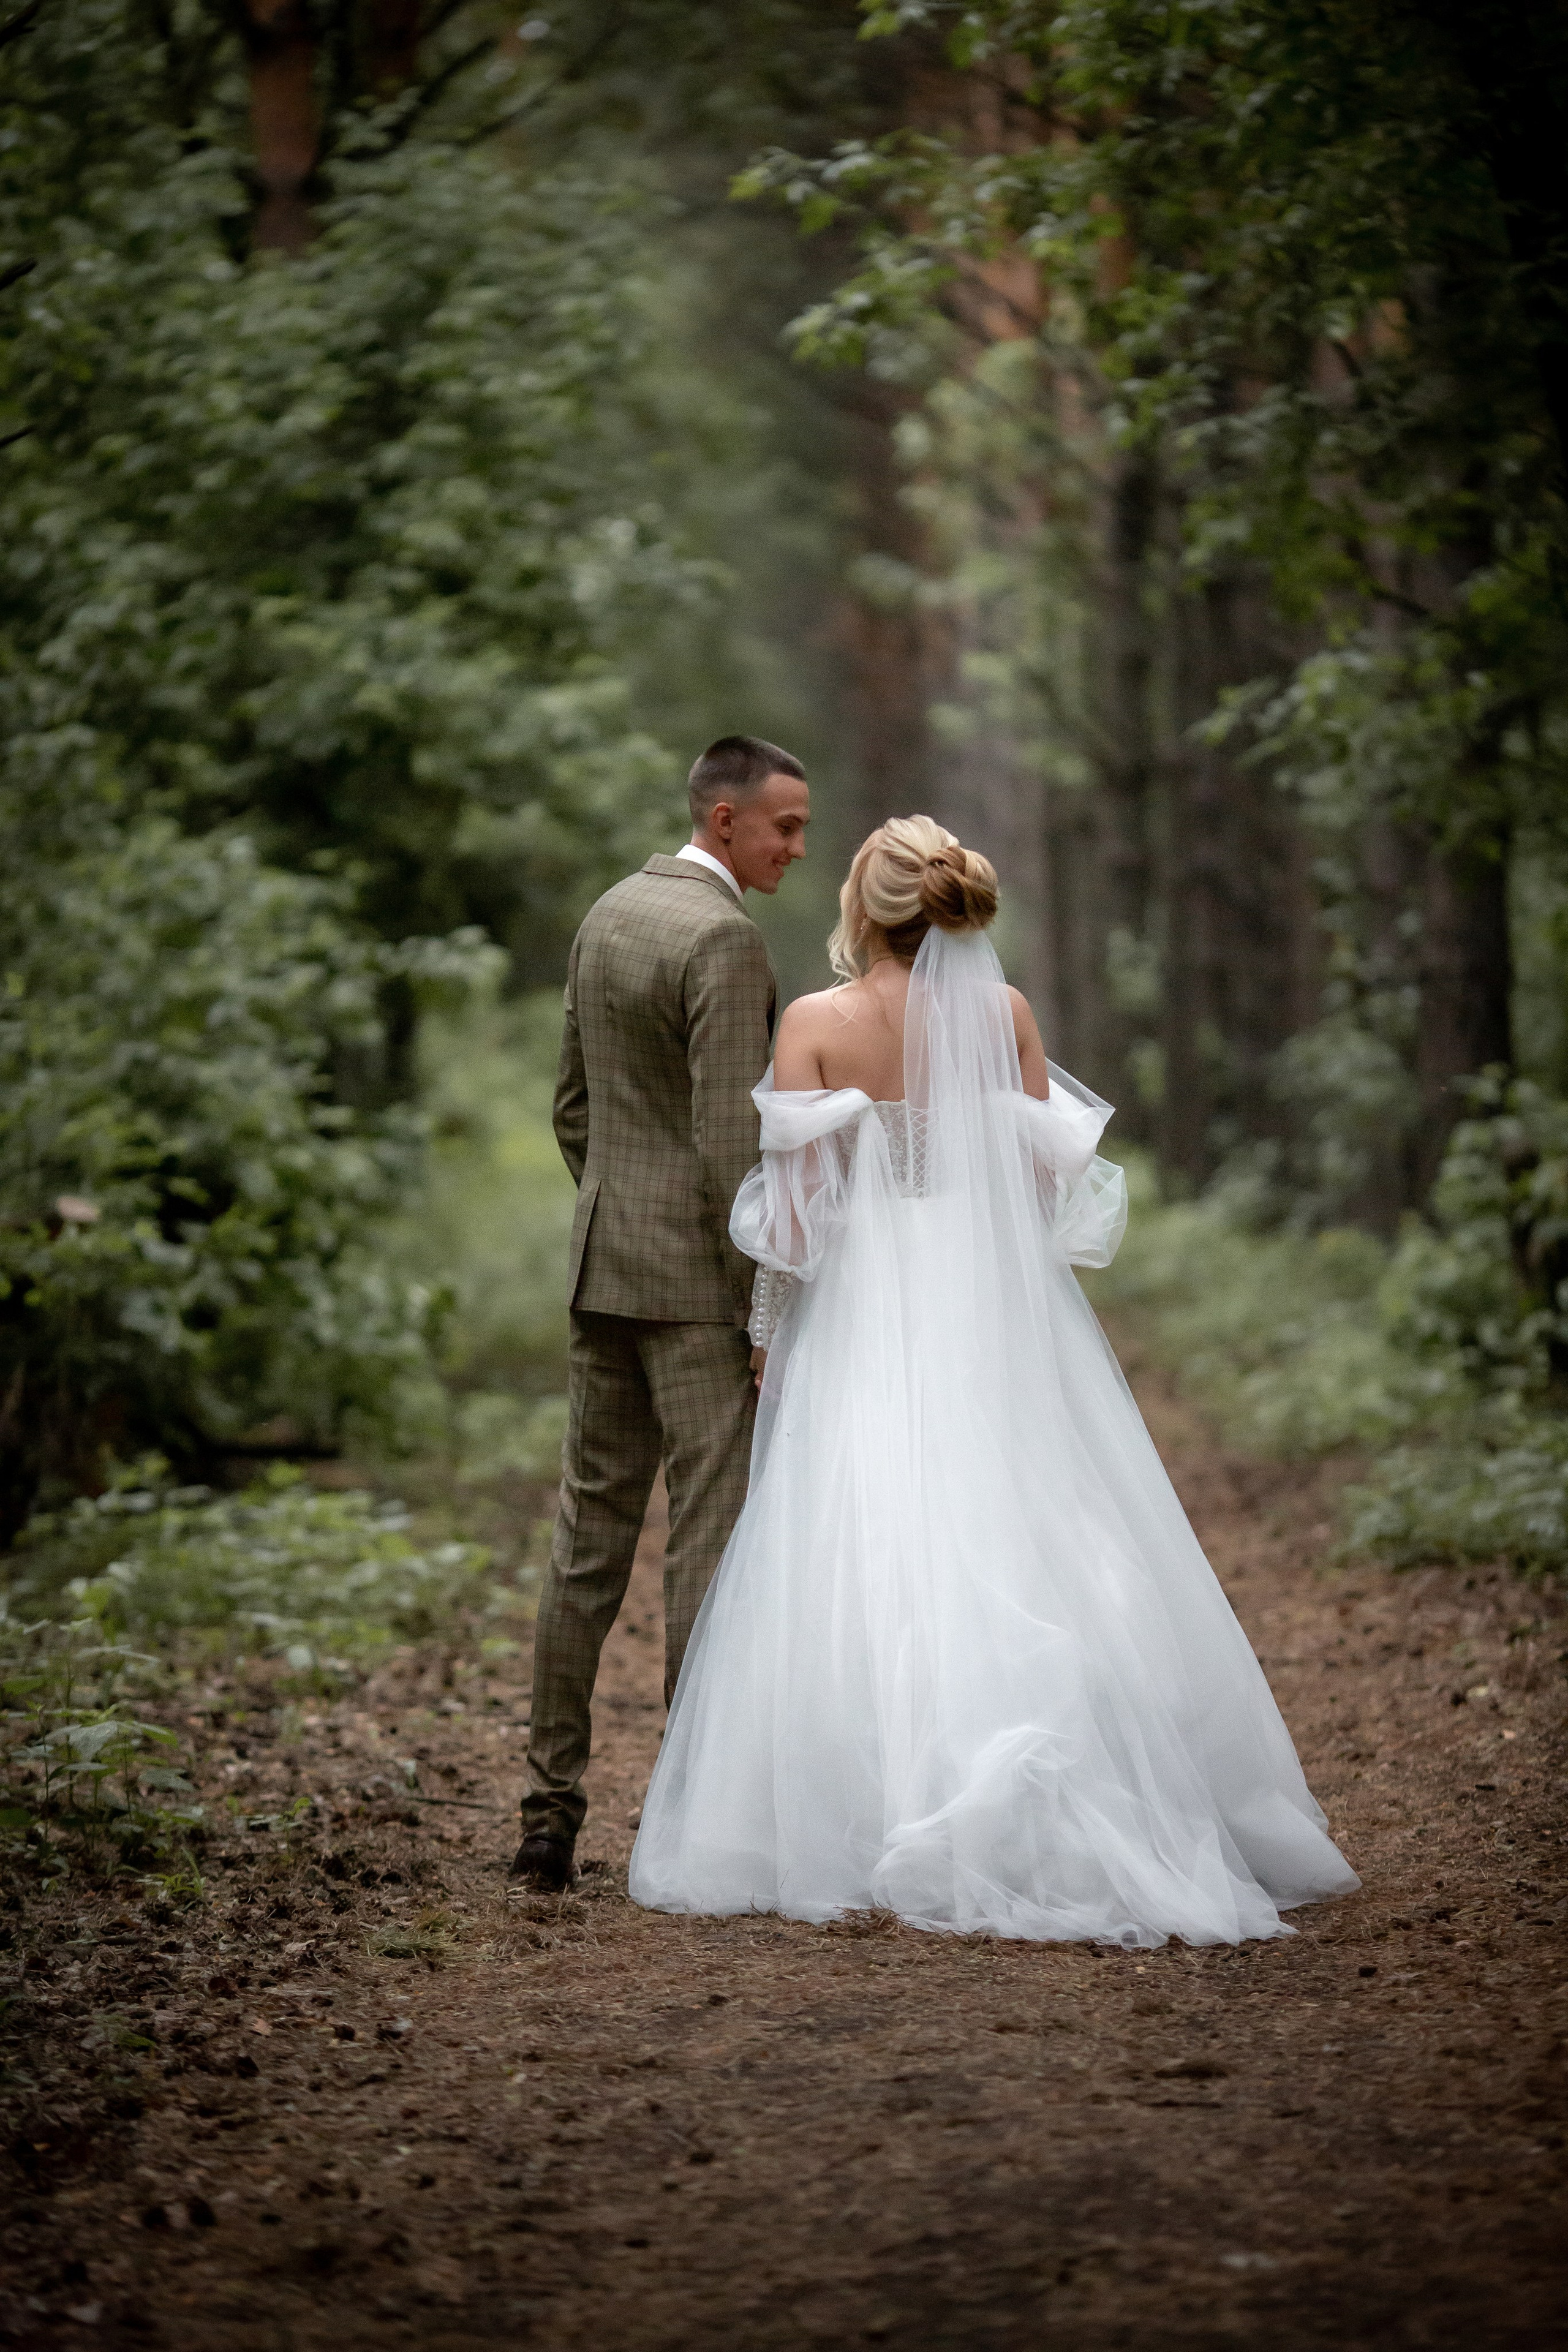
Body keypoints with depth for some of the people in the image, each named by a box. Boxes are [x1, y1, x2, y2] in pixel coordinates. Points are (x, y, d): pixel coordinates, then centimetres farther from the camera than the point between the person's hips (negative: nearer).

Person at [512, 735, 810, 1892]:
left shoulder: (609, 916, 13)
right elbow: (731, 1142, -20)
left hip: (605, 1266, 9)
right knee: (714, 1537, -4)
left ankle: (551, 1809, 13)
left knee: (591, 1533, 11)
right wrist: (771, 1309, -16)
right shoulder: (725, 939, -15)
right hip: (701, 1276, -9)